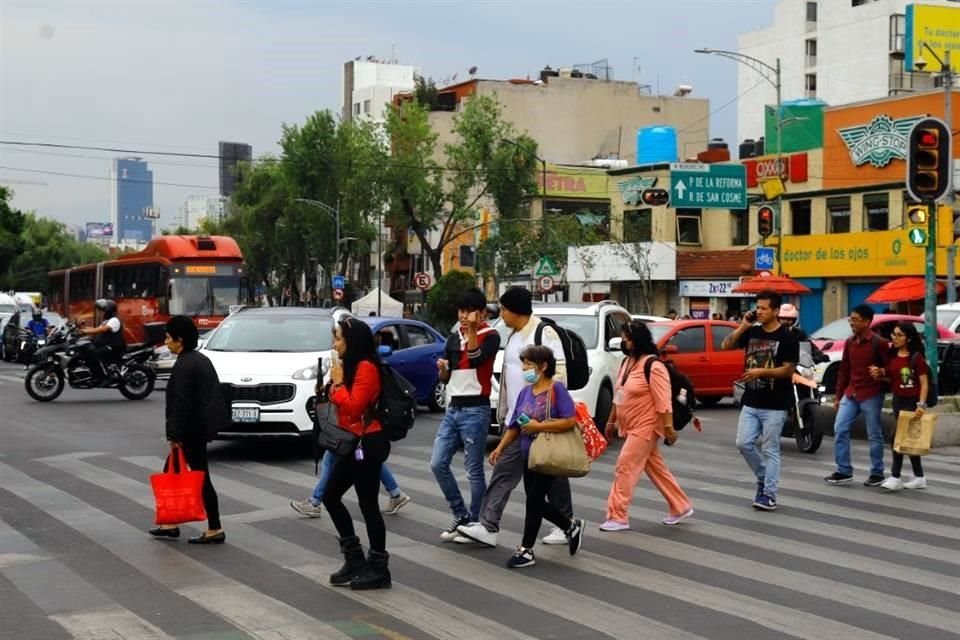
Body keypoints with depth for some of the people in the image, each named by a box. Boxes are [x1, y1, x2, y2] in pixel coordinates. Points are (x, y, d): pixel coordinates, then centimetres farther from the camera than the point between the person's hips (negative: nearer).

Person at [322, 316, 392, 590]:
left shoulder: (366, 368, -16)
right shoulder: (351, 366, 15)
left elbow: (353, 406, -21)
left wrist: (338, 383, -12)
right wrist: (334, 385, 3)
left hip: (368, 443, -11)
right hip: (353, 443, 11)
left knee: (367, 505, -5)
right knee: (331, 497, 12)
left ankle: (379, 569, 3)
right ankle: (355, 559, 19)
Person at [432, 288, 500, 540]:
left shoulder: (490, 336, -5)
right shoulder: (454, 338, 14)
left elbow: (475, 359, -25)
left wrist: (472, 329, -27)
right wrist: (443, 368, -3)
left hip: (475, 410, -7)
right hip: (452, 408, 7)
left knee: (474, 470, -2)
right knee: (438, 464, 3)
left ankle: (475, 523, 8)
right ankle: (461, 515, 16)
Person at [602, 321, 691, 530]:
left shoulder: (653, 365, -17)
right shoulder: (627, 362, 11)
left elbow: (663, 399, -20)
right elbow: (618, 396, 18)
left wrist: (668, 427, -22)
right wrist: (612, 421, 20)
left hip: (645, 427, -9)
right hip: (631, 427, 9)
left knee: (625, 468, -10)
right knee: (656, 469, 15)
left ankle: (618, 517, -5)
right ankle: (681, 507, 26)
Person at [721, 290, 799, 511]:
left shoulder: (787, 337, -9)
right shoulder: (752, 332, 7)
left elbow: (789, 370, -12)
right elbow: (727, 345, 4)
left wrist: (761, 372, -23)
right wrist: (743, 326, -6)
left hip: (774, 405, -5)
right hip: (751, 402, 5)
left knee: (770, 450, 0)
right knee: (744, 444, 3)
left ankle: (769, 494, 5)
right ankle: (763, 478, 24)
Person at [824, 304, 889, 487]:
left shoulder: (879, 343, -9)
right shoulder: (849, 342, 10)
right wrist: (838, 396, 15)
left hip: (871, 395, -6)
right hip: (851, 393, 6)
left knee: (874, 435, 2)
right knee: (840, 429, 1)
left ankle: (877, 474, 13)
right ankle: (844, 471, 8)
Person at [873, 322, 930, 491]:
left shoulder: (916, 358, -13)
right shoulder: (893, 356, 6)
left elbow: (924, 383, -13)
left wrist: (921, 404, -21)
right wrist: (880, 373, -3)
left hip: (912, 401, -7)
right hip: (898, 400, 7)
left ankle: (895, 477, -5)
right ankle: (919, 478, 22)